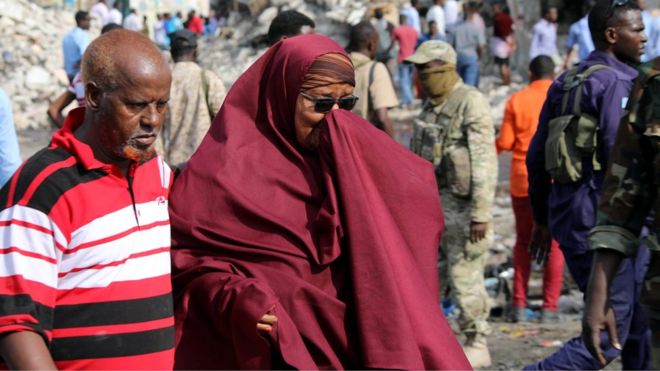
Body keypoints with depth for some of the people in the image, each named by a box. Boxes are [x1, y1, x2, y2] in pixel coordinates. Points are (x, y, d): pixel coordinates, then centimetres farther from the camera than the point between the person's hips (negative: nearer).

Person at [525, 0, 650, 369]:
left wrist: (542, 217, 23)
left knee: (640, 320, 17)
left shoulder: (563, 84, 15)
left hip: (569, 215, 9)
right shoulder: (616, 82, -12)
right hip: (603, 222, -9)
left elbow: (536, 156, 17)